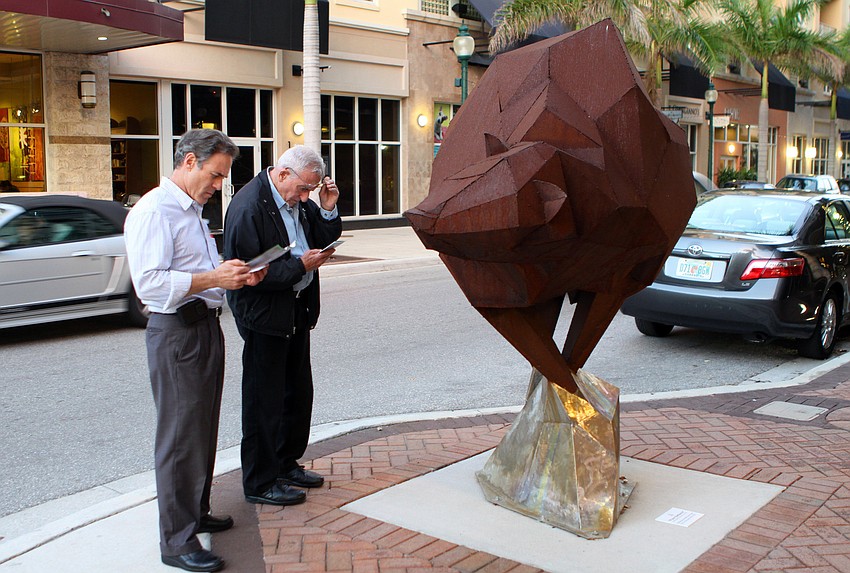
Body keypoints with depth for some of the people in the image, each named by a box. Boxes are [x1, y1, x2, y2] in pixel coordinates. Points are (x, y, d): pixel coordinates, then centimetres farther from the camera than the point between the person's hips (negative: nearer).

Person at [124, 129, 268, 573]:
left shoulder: (193, 211, 18)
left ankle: (195, 513, 33)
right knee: (180, 437, -3)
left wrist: (237, 276, 8)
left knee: (203, 430, 18)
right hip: (176, 333, -10)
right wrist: (213, 278, -24)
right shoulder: (153, 211, -14)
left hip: (206, 327, 10)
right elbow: (149, 283, -23)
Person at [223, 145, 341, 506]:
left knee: (298, 394, 18)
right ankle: (260, 483, 16)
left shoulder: (298, 199, 4)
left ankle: (286, 464, 35)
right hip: (264, 316, -9)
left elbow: (324, 240, 12)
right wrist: (300, 266, -24)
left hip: (297, 310, 9)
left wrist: (328, 210, -6)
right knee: (264, 402, 2)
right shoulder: (248, 207, -21)